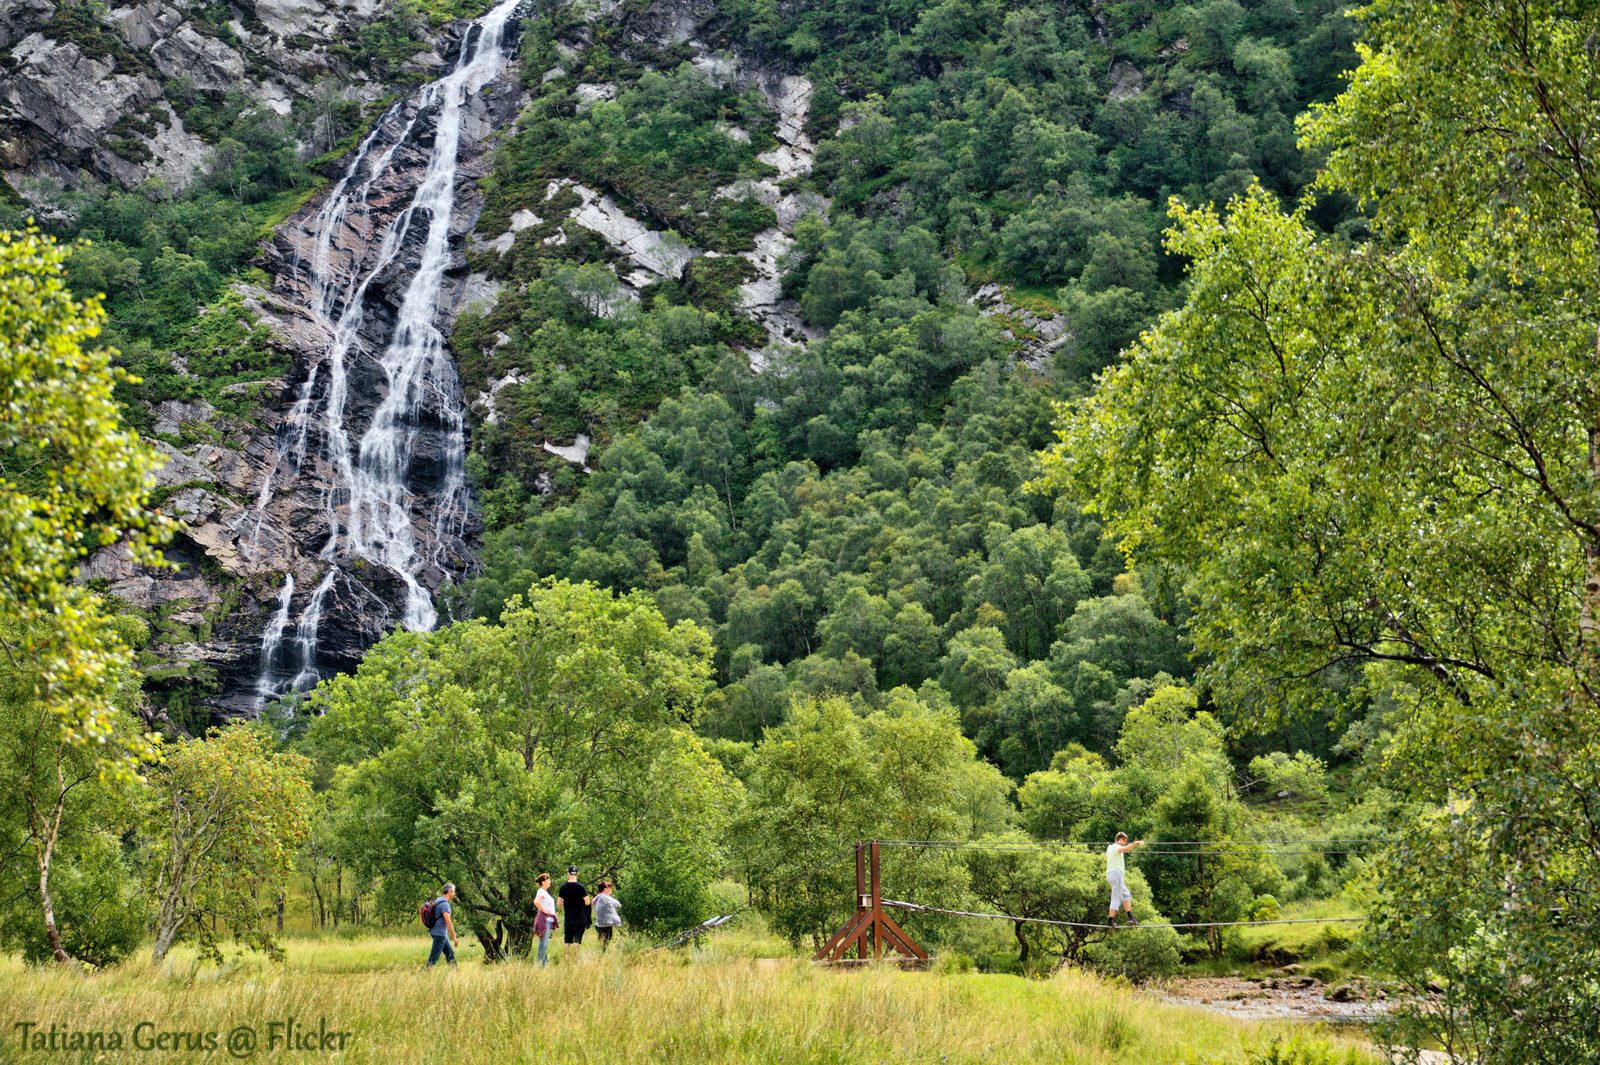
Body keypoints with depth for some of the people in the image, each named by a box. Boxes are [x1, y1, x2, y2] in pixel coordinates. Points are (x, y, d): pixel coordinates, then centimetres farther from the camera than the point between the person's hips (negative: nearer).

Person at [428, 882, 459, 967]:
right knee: (434, 956, -7)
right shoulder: (444, 904, -18)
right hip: (440, 934, -10)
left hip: (441, 933, 10)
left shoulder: (438, 901, 12)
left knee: (450, 953, 15)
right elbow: (448, 921, -24)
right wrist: (454, 937, -21)